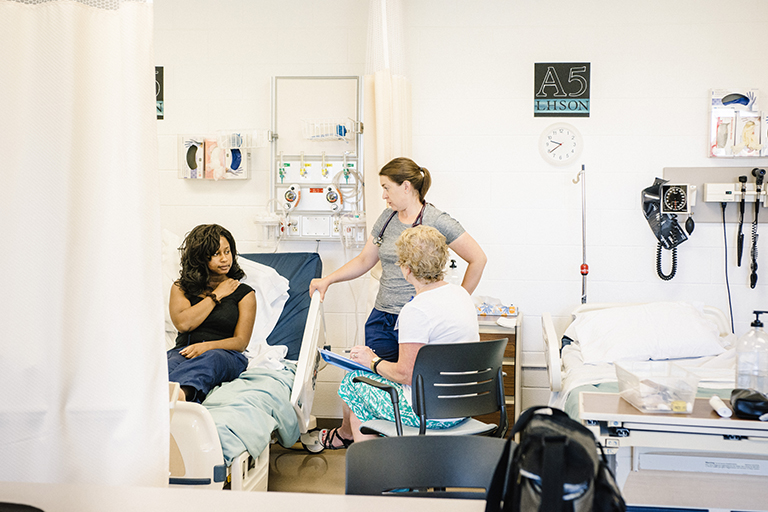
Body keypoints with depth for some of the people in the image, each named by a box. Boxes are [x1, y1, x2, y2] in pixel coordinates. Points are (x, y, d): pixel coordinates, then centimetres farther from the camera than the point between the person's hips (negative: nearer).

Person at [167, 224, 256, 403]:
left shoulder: (244, 292, 18)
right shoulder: (181, 287, 22)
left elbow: (241, 341, 5)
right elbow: (183, 324, 0)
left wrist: (207, 346, -15)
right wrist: (216, 296, 8)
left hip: (225, 354, -1)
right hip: (184, 352, 2)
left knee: (210, 358, -40)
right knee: (171, 363, -37)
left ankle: (181, 391, -73)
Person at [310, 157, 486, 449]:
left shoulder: (436, 221, -8)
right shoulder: (388, 218, 12)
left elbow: (478, 259, -5)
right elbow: (364, 261, 21)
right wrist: (327, 280, 14)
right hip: (382, 319, 6)